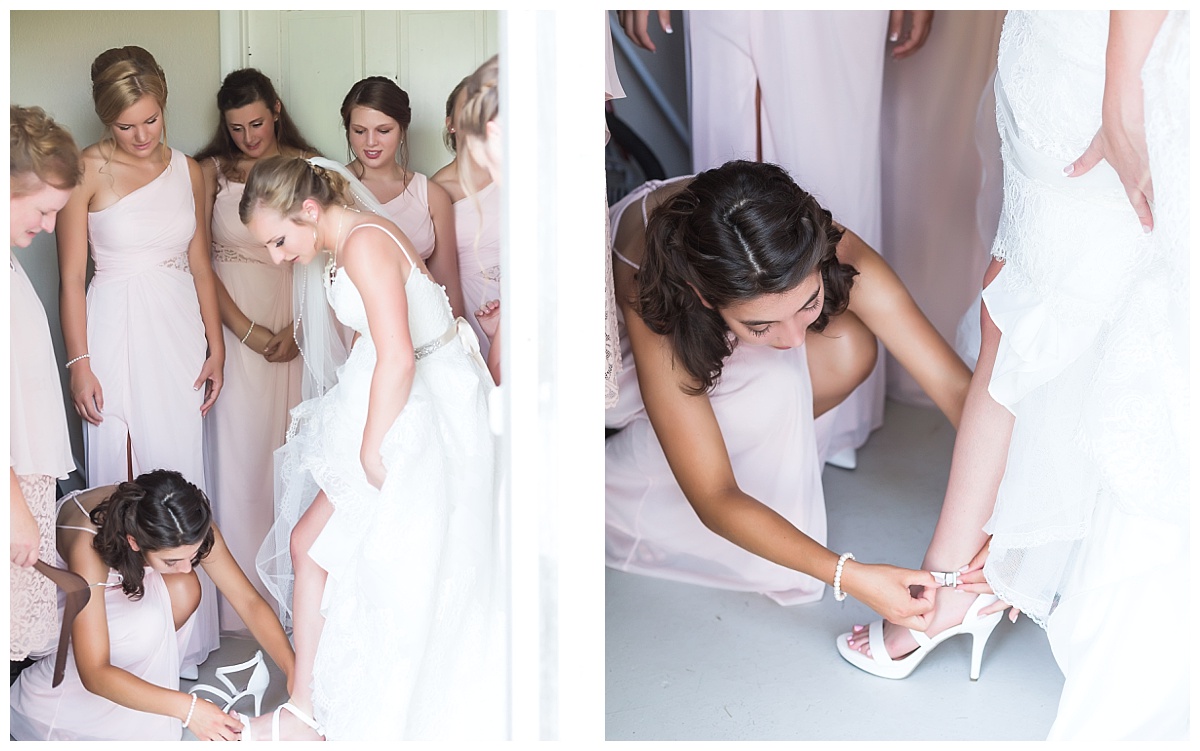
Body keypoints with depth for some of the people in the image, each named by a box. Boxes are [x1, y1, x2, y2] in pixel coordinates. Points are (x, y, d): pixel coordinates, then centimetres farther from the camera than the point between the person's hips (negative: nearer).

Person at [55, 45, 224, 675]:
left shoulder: (188, 171, 8)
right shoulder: (88, 170, -4)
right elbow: (71, 277, -4)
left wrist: (215, 346, 9)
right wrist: (79, 363, -9)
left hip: (180, 330, 4)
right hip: (117, 331, -3)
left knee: (180, 475, 5)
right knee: (122, 476, -1)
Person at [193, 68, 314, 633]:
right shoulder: (211, 171, 4)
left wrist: (298, 327, -8)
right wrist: (247, 330, -9)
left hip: (296, 322, 1)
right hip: (233, 321, -1)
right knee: (240, 448, -2)